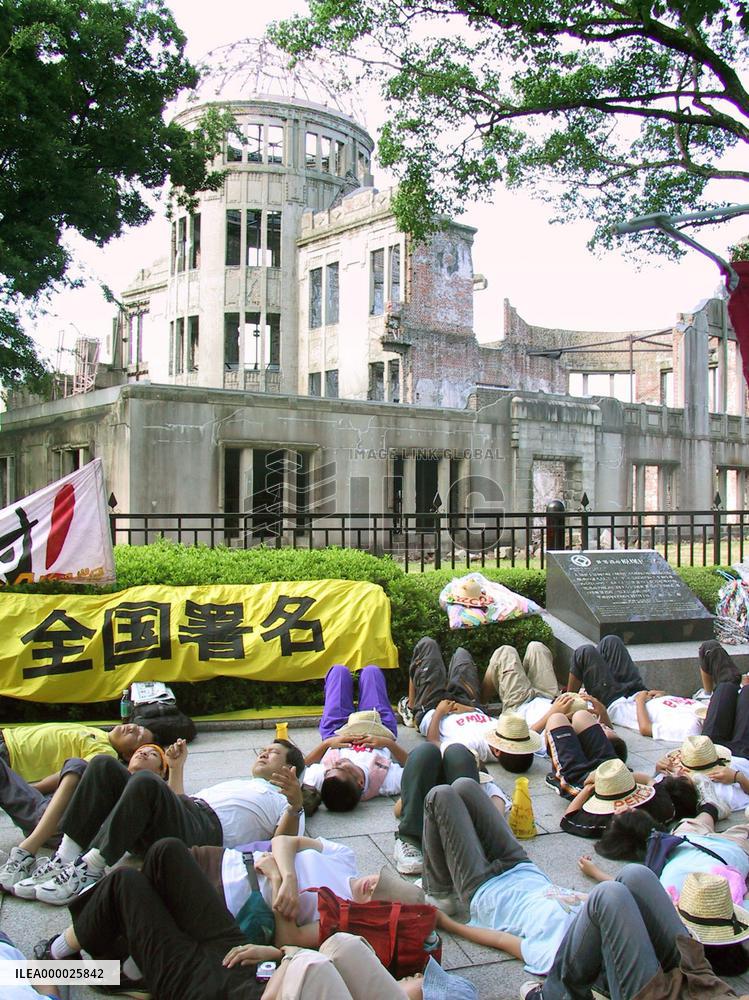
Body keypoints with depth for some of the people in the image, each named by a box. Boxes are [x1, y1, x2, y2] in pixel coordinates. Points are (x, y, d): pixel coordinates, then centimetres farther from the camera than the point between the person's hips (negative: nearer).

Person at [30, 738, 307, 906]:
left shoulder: (283, 801, 21)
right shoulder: (235, 784, 42)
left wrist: (295, 806, -20)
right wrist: (178, 768, 37)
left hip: (208, 829, -8)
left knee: (145, 781, -34)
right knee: (104, 766, -9)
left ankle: (89, 870, -30)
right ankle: (66, 857, -17)